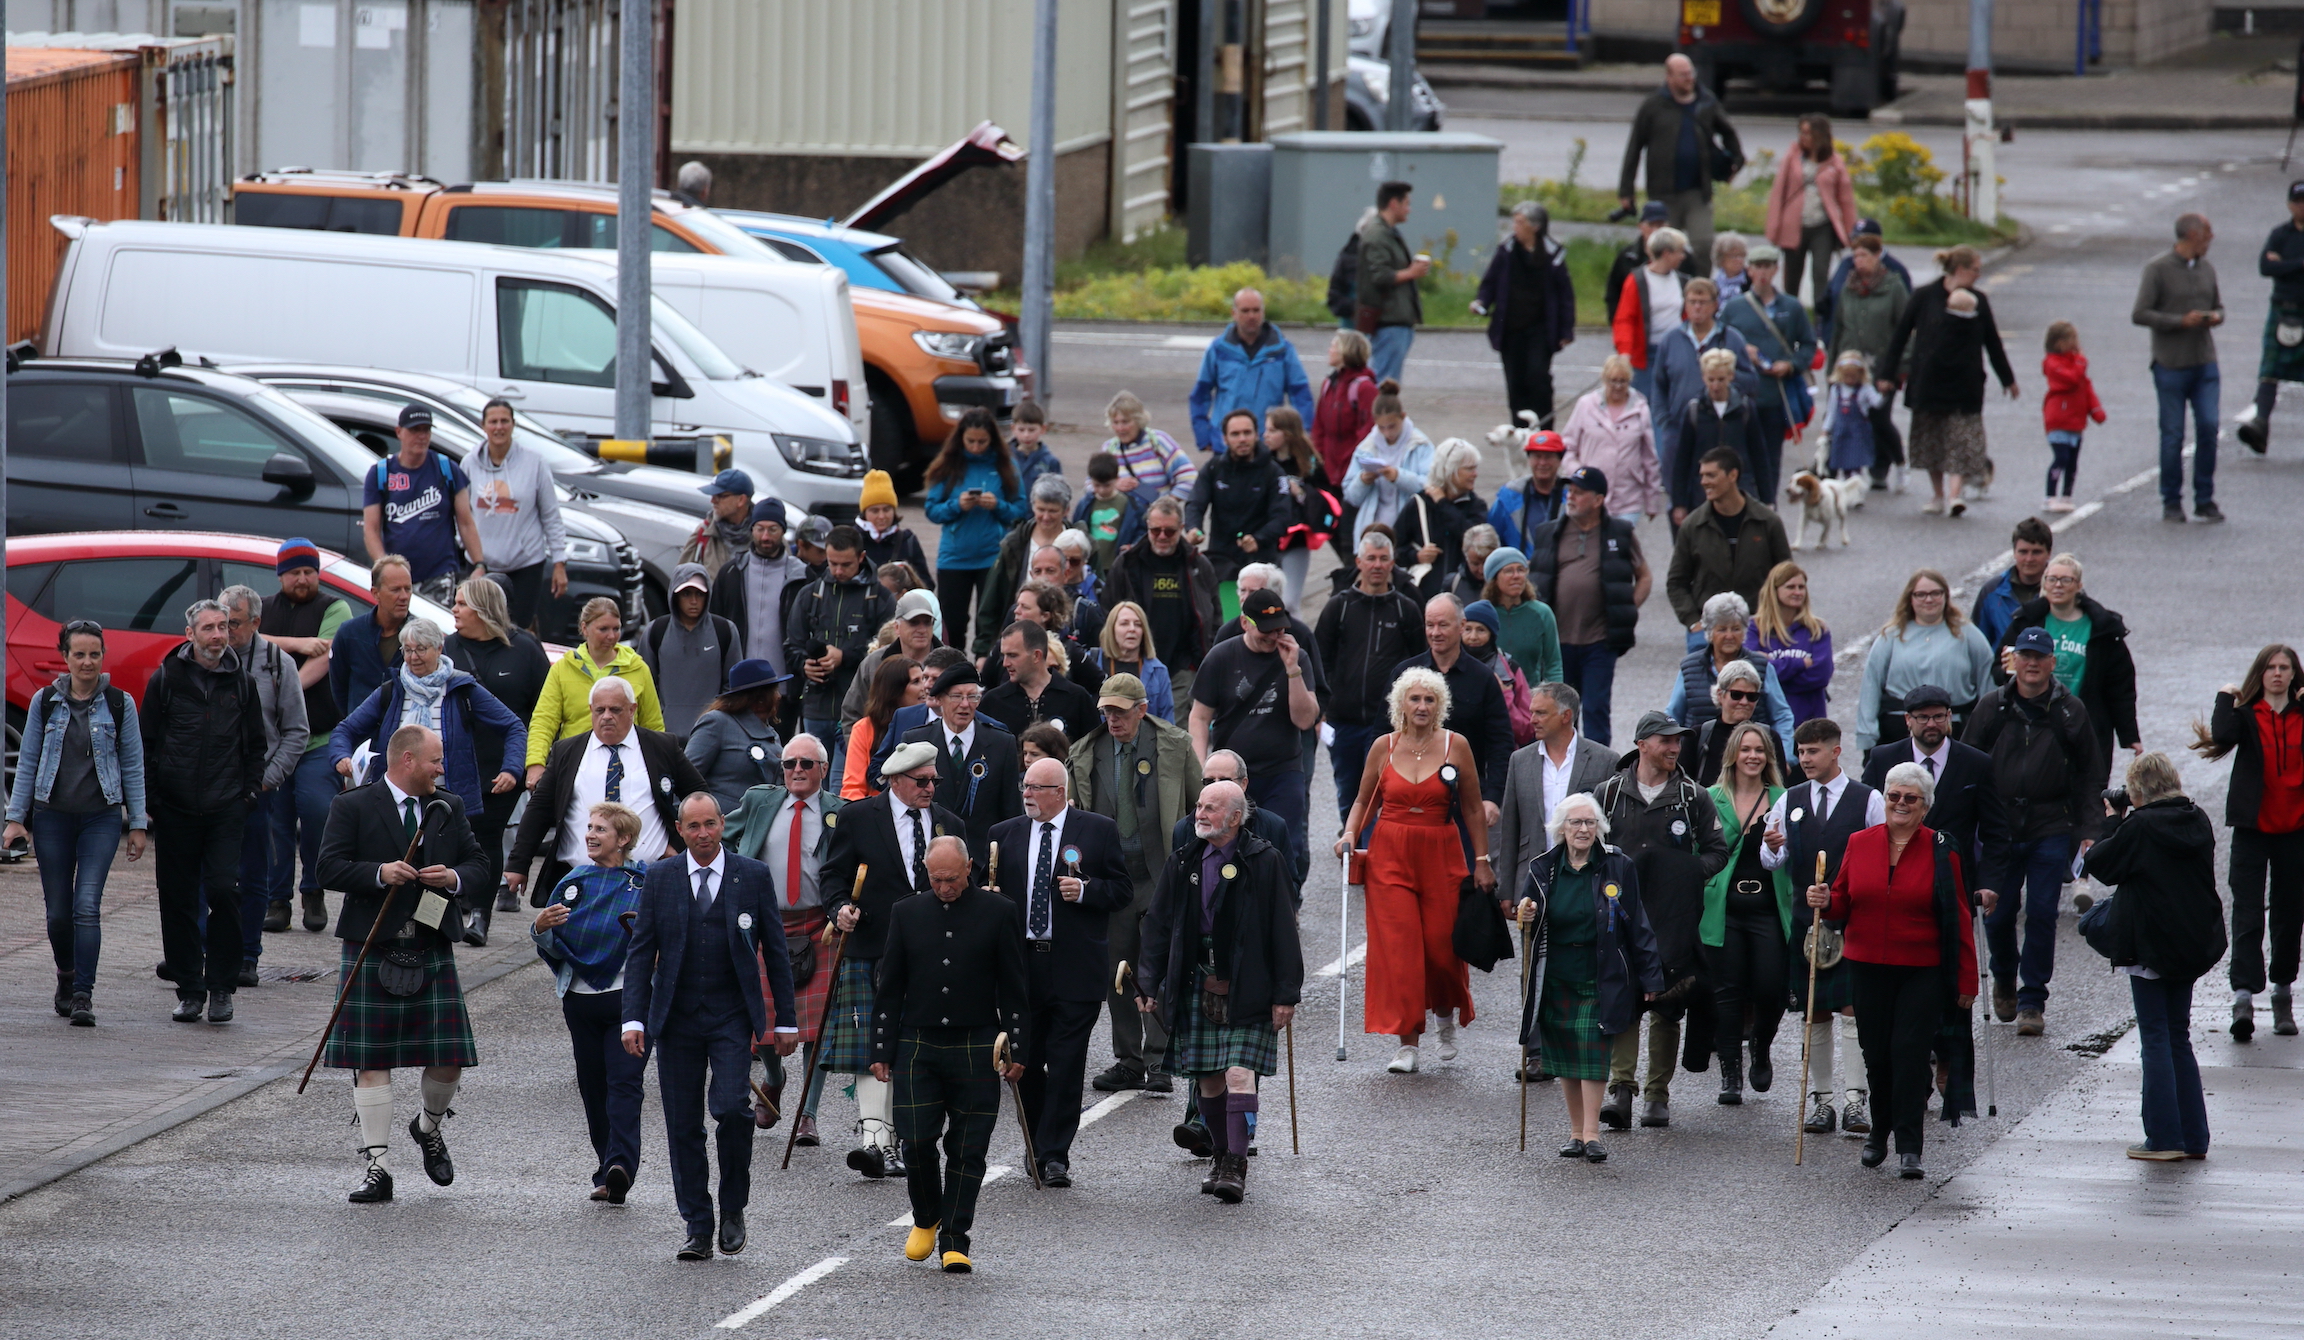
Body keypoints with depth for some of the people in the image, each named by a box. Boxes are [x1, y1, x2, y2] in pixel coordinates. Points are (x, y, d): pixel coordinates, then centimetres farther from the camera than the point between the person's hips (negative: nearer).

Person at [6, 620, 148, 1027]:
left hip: (101, 817, -2)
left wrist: (138, 824, 2)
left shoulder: (119, 704, 1)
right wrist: (16, 818, 4)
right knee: (58, 911, 6)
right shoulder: (45, 702, 4)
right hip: (52, 817, 2)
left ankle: (82, 995, -13)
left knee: (87, 906, -13)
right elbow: (27, 762, 8)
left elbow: (133, 766, 5)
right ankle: (66, 976, 32)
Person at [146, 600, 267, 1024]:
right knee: (179, 901, 2)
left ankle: (221, 987, -1)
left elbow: (256, 746, 18)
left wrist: (249, 790, 7)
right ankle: (189, 988, 11)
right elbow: (145, 743, 7)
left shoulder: (241, 684, 9)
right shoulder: (165, 681, 3)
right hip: (175, 810, 0)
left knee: (224, 891, -12)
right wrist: (149, 796, 0)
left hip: (226, 810, 0)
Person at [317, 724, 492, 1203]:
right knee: (371, 1062, -2)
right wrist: (379, 874, -22)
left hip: (433, 950, 3)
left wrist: (455, 878, -6)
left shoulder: (447, 811, 13)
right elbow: (330, 869, -7)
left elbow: (479, 866, 17)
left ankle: (429, 1127, 30)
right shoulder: (352, 808, -1)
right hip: (371, 951, -3)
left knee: (448, 1060, -1)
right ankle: (378, 1167, 3)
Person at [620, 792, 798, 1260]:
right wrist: (635, 1018, -5)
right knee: (683, 1127, 1)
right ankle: (697, 1227, 9)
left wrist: (786, 1021, 4)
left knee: (731, 1107, -19)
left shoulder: (753, 877, 3)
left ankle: (734, 1208, 1)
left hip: (731, 1017, -2)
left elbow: (775, 952, 6)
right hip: (676, 1019, 2)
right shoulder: (659, 879, 6)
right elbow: (641, 952, 5)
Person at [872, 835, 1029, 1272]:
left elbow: (1013, 989, 4)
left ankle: (954, 1242, 3)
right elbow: (890, 989, 11)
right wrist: (882, 1051, 6)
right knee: (916, 1143, -4)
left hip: (976, 1051, -2)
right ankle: (925, 1220, 21)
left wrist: (1017, 1050, -1)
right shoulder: (907, 914, 8)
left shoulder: (997, 912, 2)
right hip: (919, 1048, 2)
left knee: (968, 1150, -2)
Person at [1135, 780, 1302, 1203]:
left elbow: (1282, 930, -4)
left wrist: (1285, 994, -8)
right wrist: (1149, 982, 6)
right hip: (1197, 985, 5)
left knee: (1239, 1073, -13)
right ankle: (1221, 1159, 21)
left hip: (1245, 989, -5)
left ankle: (1235, 1166, -13)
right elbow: (1160, 925, 13)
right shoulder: (1183, 863, 8)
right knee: (1209, 1078, 8)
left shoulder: (1264, 862, -5)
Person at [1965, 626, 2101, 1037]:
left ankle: (2032, 1001, 3)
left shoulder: (2069, 712, 3)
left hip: (2051, 831, -1)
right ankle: (2004, 979, 31)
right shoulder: (1992, 708, 4)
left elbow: (2088, 775, 8)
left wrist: (2086, 831, 1)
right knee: (1998, 914, 3)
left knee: (2042, 915, -6)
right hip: (1998, 829, 1)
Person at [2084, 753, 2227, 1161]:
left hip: (2150, 947, -6)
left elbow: (2101, 865, -8)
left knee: (2156, 1039, 0)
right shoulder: (2198, 822, 2)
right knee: (2178, 1038, 15)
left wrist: (2114, 822, 8)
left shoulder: (2140, 828, -16)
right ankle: (2194, 1138, 13)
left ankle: (2165, 1138, -2)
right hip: (2194, 943, 6)